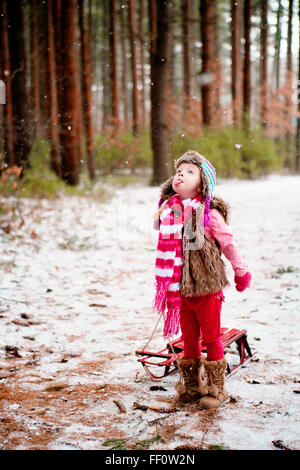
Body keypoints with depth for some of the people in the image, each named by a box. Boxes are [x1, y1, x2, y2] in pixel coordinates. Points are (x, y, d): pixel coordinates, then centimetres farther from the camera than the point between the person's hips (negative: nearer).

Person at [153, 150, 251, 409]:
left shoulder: (209, 213, -11)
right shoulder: (168, 211, 3)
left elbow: (228, 242, -3)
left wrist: (241, 271, 5)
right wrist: (167, 285, 17)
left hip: (207, 286, -4)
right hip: (181, 288, 4)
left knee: (211, 338, 5)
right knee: (189, 339, 15)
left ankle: (217, 387, 19)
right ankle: (191, 385, 29)